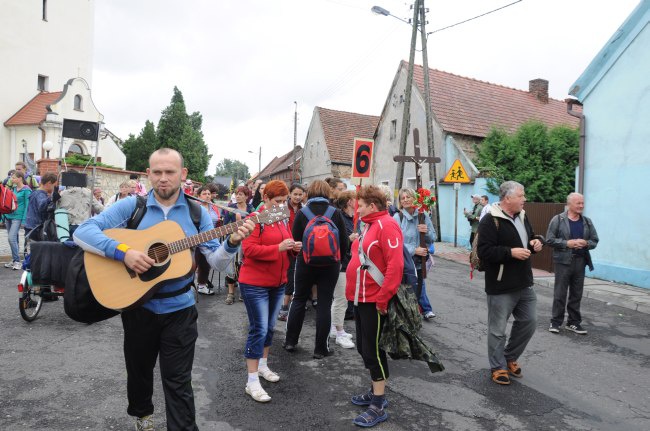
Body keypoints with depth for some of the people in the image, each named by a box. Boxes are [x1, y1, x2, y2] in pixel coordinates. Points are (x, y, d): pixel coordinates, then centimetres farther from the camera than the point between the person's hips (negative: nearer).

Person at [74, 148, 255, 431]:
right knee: (139, 371, 22)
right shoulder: (131, 206, -6)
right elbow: (82, 232, -13)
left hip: (179, 309, -1)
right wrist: (123, 251, -27)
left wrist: (232, 243, -25)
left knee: (178, 382, 3)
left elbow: (215, 261, -4)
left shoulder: (197, 212, -2)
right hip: (138, 306, 1)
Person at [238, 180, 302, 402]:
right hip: (255, 284, -8)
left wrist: (293, 247, -3)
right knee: (259, 329, -7)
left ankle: (263, 365, 35)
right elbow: (249, 249, -22)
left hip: (277, 283, 8)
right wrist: (278, 248, -28)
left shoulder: (282, 220, 10)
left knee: (269, 327, 17)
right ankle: (252, 382, 2)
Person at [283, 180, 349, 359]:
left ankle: (290, 341, 23)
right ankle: (320, 348, 13)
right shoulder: (336, 213, -6)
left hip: (305, 262, 1)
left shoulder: (302, 213, -6)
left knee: (299, 299, 16)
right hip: (330, 264, 0)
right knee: (324, 304, 6)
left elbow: (295, 240, -5)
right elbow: (344, 242, -5)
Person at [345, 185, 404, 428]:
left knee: (373, 350, -1)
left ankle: (378, 407, 11)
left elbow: (395, 264, -23)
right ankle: (375, 392, 33)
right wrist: (353, 291, 14)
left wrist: (382, 298, -23)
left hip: (374, 300, -9)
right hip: (361, 297, 9)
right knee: (364, 348, 17)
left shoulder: (387, 225, -15)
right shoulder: (369, 225, 15)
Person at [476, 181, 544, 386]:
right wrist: (511, 252, -26)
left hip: (524, 284, 8)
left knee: (529, 321, 16)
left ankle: (510, 357, 35)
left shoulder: (522, 216, 10)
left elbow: (530, 237, 24)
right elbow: (484, 251, -23)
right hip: (501, 287, -8)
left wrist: (535, 241, 2)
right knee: (498, 329, 4)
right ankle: (498, 367, 22)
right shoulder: (490, 221, -17)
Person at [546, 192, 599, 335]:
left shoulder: (587, 222, 10)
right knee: (560, 294, 1)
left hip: (580, 262, 4)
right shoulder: (558, 219, -4)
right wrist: (567, 243, -16)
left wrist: (585, 243, -10)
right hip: (563, 261, -4)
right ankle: (556, 322, 11)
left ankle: (574, 322, 22)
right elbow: (549, 239, -7)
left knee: (576, 294, 10)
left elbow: (595, 241, 11)